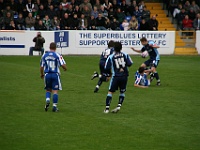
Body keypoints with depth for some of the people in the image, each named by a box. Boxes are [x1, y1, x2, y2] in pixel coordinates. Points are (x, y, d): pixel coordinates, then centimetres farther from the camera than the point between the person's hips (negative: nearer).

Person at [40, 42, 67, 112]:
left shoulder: (44, 55, 5)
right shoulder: (58, 55, -5)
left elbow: (41, 66, 9)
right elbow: (63, 65, -12)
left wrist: (41, 74, 26)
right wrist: (65, 69, 12)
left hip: (47, 75, 3)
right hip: (55, 74, -2)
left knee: (48, 89, 18)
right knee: (55, 91, 3)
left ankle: (47, 100, -7)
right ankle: (54, 106, -2)